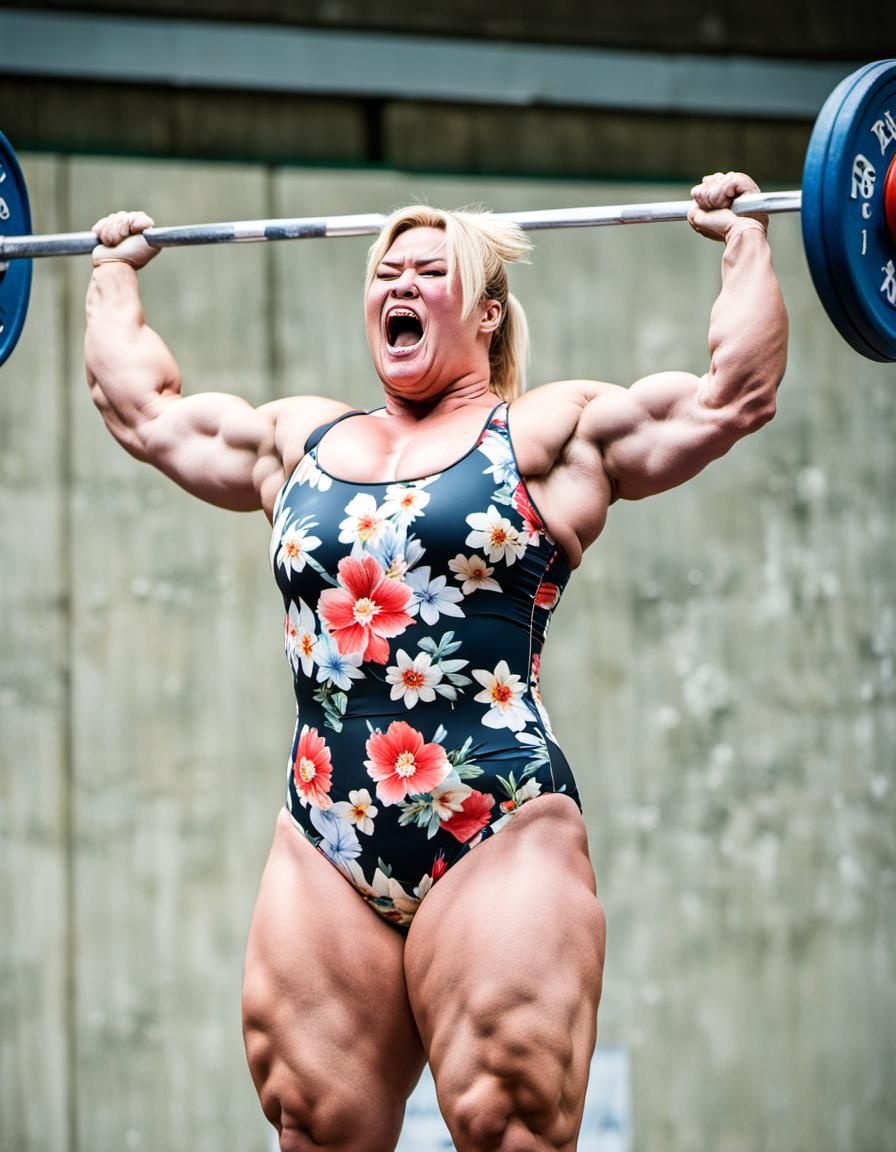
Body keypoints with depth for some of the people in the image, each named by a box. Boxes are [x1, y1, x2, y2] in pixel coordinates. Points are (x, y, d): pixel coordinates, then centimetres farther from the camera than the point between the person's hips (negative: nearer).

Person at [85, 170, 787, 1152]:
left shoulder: (550, 433, 8)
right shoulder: (300, 439, 22)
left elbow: (733, 394, 3)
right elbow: (138, 406, 34)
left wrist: (743, 242, 9)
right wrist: (116, 271, 41)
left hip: (496, 843, -4)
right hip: (324, 853, 4)